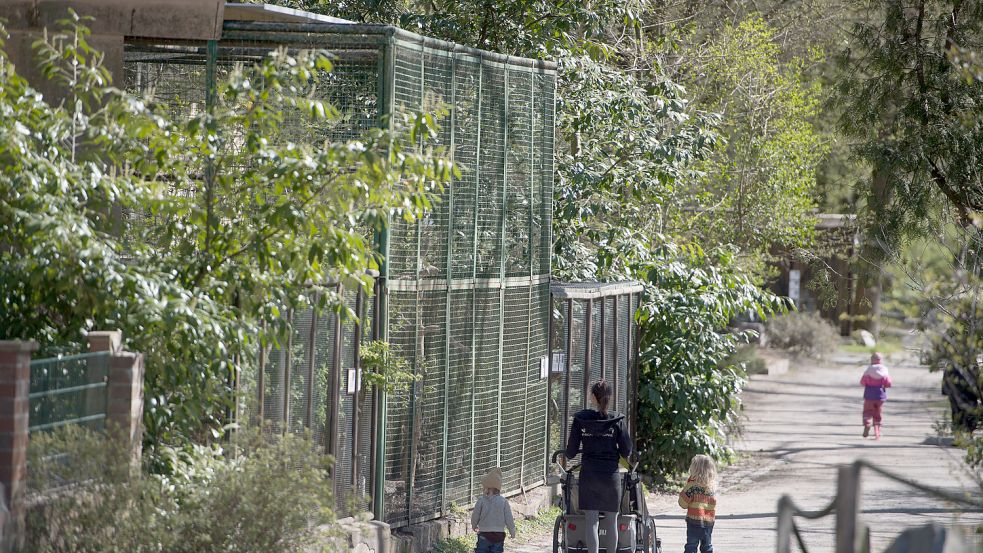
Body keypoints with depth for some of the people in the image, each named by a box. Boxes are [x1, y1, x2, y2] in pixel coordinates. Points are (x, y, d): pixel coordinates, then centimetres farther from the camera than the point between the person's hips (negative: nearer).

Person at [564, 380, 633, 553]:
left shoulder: (580, 419, -3)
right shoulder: (617, 420, -4)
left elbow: (571, 452, -1)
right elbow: (626, 451, -2)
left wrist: (566, 454, 23)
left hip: (588, 475, 0)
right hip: (611, 475, 0)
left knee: (592, 522, -1)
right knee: (611, 522, 10)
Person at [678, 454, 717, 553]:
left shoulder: (692, 485, -13)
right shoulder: (713, 486, 3)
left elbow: (683, 504, -7)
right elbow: (713, 503, 10)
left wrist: (682, 493, 8)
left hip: (694, 520, -5)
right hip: (709, 521, 5)